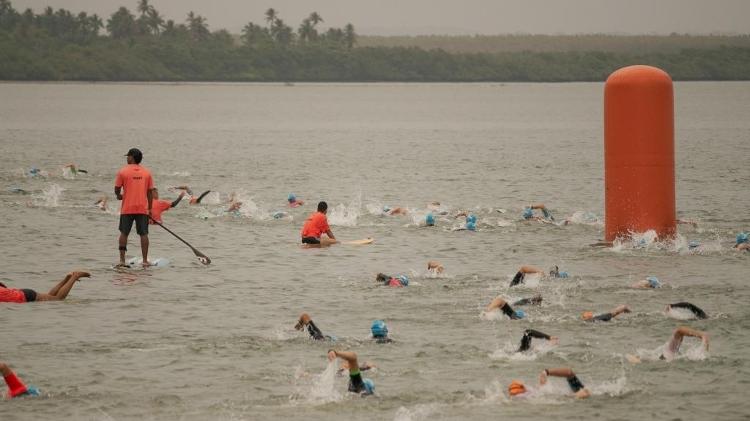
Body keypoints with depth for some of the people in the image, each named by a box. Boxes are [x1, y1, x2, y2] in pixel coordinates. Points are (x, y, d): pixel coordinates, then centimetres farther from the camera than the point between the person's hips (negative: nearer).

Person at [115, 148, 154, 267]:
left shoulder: (123, 172, -5)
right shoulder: (147, 172, 3)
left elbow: (117, 189, -1)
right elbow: (150, 192, 5)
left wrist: (119, 196, 22)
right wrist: (150, 208, 13)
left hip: (127, 208, -1)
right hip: (143, 208, 1)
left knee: (124, 234, 9)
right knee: (144, 234, 4)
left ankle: (122, 260, 7)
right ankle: (145, 260, 2)